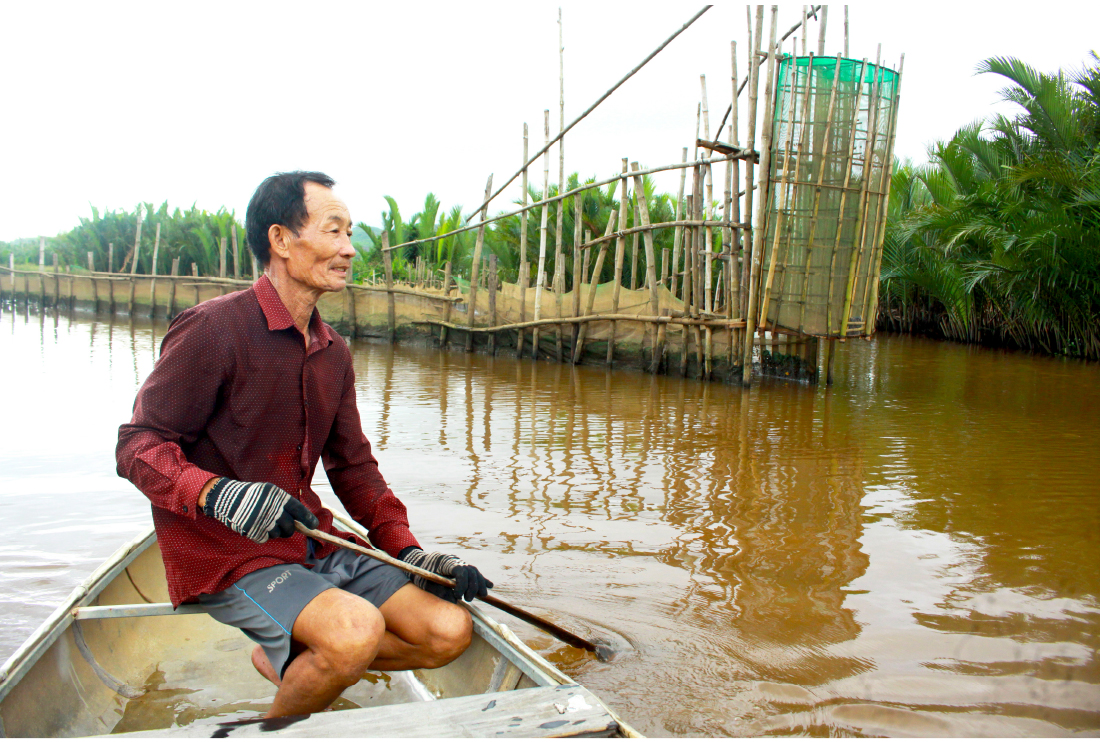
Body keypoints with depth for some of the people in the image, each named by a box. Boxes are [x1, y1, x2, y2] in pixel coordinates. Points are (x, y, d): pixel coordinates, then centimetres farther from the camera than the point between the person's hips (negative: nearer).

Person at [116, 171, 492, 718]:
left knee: (449, 630, -6)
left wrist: (410, 551, 3)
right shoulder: (214, 328, -13)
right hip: (224, 555, -7)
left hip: (314, 545, 7)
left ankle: (285, 662, 13)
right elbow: (139, 446, -13)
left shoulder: (333, 352, 11)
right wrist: (220, 494, -32)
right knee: (357, 628, -32)